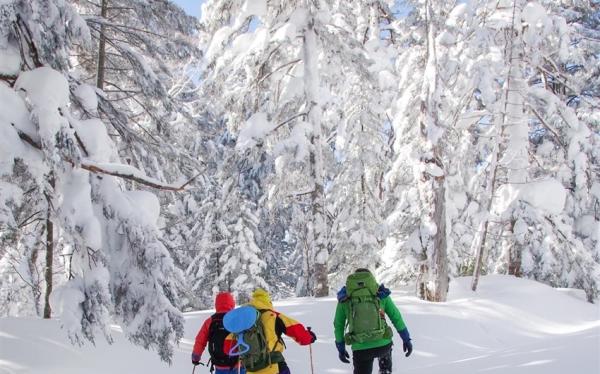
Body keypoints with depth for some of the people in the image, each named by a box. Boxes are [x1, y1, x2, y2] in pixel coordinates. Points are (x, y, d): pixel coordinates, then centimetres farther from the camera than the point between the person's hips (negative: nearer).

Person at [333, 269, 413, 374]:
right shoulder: (380, 293, 5)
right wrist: (406, 339, 18)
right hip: (383, 345, 2)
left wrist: (340, 348, 23)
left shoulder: (345, 298, 6)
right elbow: (396, 316, 9)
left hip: (360, 349, -1)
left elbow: (338, 325, 12)